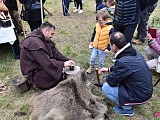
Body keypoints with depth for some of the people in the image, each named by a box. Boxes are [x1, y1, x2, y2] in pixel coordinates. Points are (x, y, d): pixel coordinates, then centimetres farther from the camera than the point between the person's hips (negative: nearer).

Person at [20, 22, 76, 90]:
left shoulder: (45, 39, 5)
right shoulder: (34, 42, -27)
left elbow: (55, 52, 4)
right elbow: (47, 63, -30)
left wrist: (67, 60, -9)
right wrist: (63, 64, -24)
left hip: (42, 66, 10)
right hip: (34, 75, -10)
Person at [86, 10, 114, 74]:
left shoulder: (110, 28, -21)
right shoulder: (97, 25, -4)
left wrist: (108, 48, -19)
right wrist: (92, 41, 10)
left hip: (103, 49, -4)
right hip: (95, 46, 4)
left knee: (101, 61, 14)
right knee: (92, 58, 16)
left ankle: (99, 68, 40)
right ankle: (91, 67, 40)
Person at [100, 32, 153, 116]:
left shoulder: (122, 62, -31)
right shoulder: (134, 52, -4)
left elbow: (112, 81, -15)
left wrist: (107, 78, 6)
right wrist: (109, 69, 19)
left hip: (140, 96, -8)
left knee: (105, 87, -5)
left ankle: (127, 108, 6)